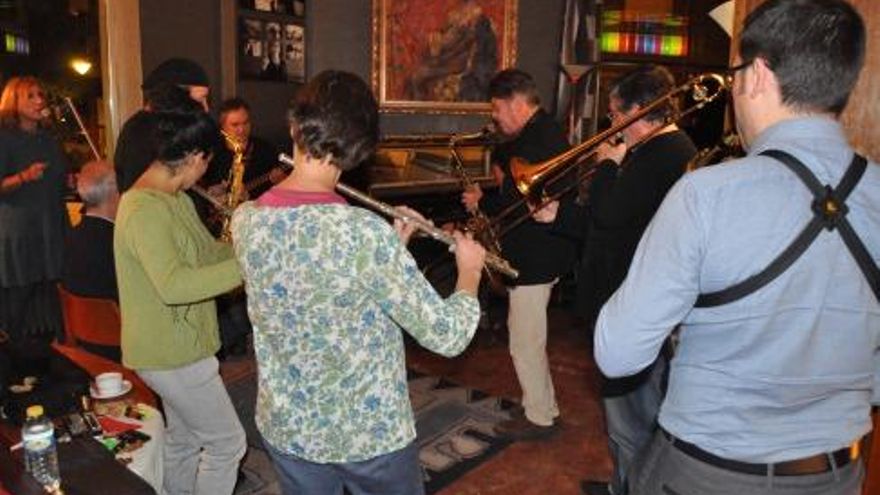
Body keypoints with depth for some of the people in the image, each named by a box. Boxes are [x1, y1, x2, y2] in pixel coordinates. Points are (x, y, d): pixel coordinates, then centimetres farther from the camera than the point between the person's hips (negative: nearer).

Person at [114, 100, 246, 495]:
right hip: (170, 354, -10)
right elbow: (174, 285, -37)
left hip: (177, 345, 10)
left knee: (183, 439, 24)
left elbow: (208, 252, 13)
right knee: (227, 442, 3)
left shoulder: (175, 199, 8)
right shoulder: (144, 209, -25)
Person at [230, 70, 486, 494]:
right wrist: (470, 271, -3)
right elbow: (447, 336, -21)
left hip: (287, 429, 4)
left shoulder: (245, 221, -12)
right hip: (372, 434, -4)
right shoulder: (368, 234, -29)